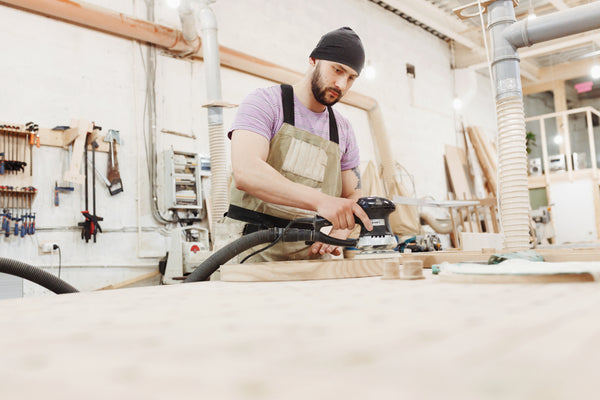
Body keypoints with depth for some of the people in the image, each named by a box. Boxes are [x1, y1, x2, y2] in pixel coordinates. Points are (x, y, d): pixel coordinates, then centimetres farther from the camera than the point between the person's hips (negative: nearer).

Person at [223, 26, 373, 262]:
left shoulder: (343, 130, 16)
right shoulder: (265, 102, -1)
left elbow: (352, 196, 18)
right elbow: (245, 172, -19)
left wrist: (338, 233, -6)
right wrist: (319, 200, -30)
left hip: (312, 255, 6)